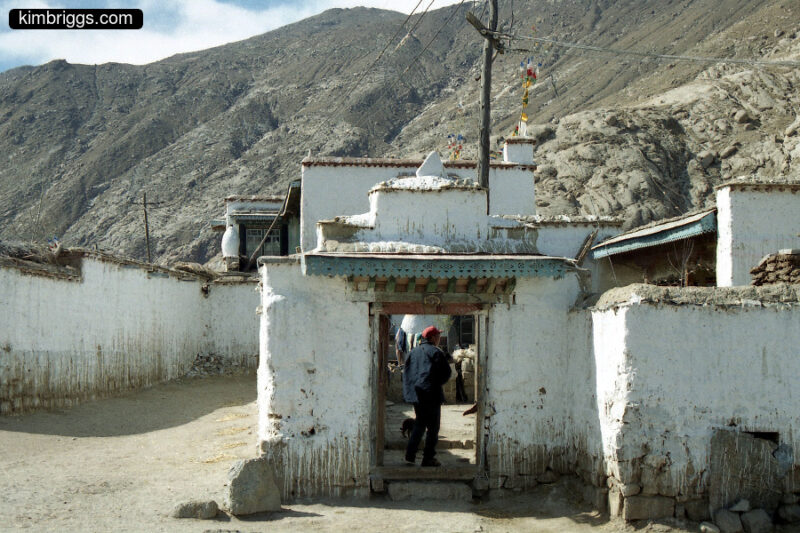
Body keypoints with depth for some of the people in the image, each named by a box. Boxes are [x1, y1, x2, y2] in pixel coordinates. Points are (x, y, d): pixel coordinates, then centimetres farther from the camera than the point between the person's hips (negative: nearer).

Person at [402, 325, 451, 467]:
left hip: (415, 395, 6)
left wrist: (409, 389, 14)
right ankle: (428, 458, 2)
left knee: (419, 424, 18)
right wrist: (437, 383, 8)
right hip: (431, 395, -6)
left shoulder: (413, 352, 11)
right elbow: (446, 373, -9)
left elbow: (406, 373, 12)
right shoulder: (436, 352, -8)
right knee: (433, 426, 3)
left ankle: (410, 455, 9)